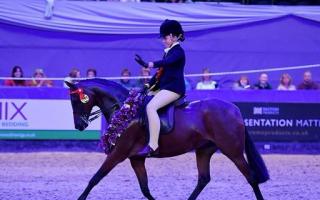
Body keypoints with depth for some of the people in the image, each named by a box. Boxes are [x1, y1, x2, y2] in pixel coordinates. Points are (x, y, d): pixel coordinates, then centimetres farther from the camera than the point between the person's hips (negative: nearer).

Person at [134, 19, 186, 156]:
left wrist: (148, 65, -41)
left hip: (174, 88, -11)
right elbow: (160, 71, 24)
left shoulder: (178, 51, -9)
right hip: (163, 87, 11)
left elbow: (166, 62, -28)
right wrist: (149, 86, 14)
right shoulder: (168, 52, 20)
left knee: (151, 107, -30)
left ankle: (153, 145, -36)